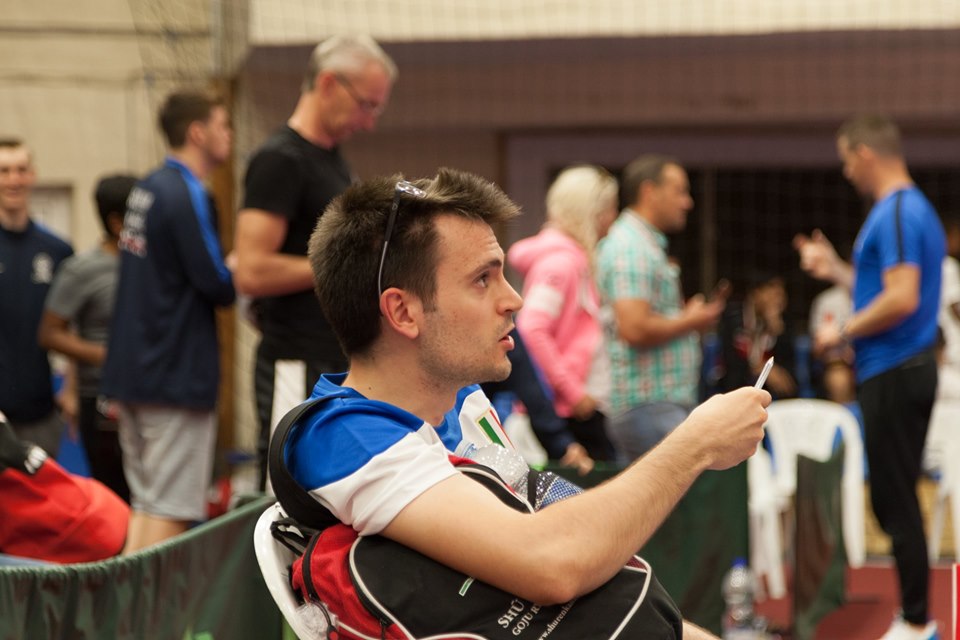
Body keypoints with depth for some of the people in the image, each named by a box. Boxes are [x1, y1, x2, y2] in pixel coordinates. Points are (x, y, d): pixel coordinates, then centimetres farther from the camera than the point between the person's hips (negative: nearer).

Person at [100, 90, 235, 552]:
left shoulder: (147, 189, 13)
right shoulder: (187, 195, -14)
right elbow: (217, 285, -17)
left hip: (131, 370, 9)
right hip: (178, 374, -9)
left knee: (144, 504, 13)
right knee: (169, 512, -6)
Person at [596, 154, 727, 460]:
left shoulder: (646, 244, 21)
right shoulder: (631, 248, -13)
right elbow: (635, 329, -24)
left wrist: (690, 317, 14)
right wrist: (689, 322, -9)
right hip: (651, 406, -11)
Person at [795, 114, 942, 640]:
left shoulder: (895, 214, -16)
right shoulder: (915, 209, 15)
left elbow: (902, 299, -25)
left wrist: (843, 333, -13)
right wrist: (834, 269, 22)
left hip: (893, 377, -10)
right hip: (909, 369, 10)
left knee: (894, 503, -5)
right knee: (897, 501, 14)